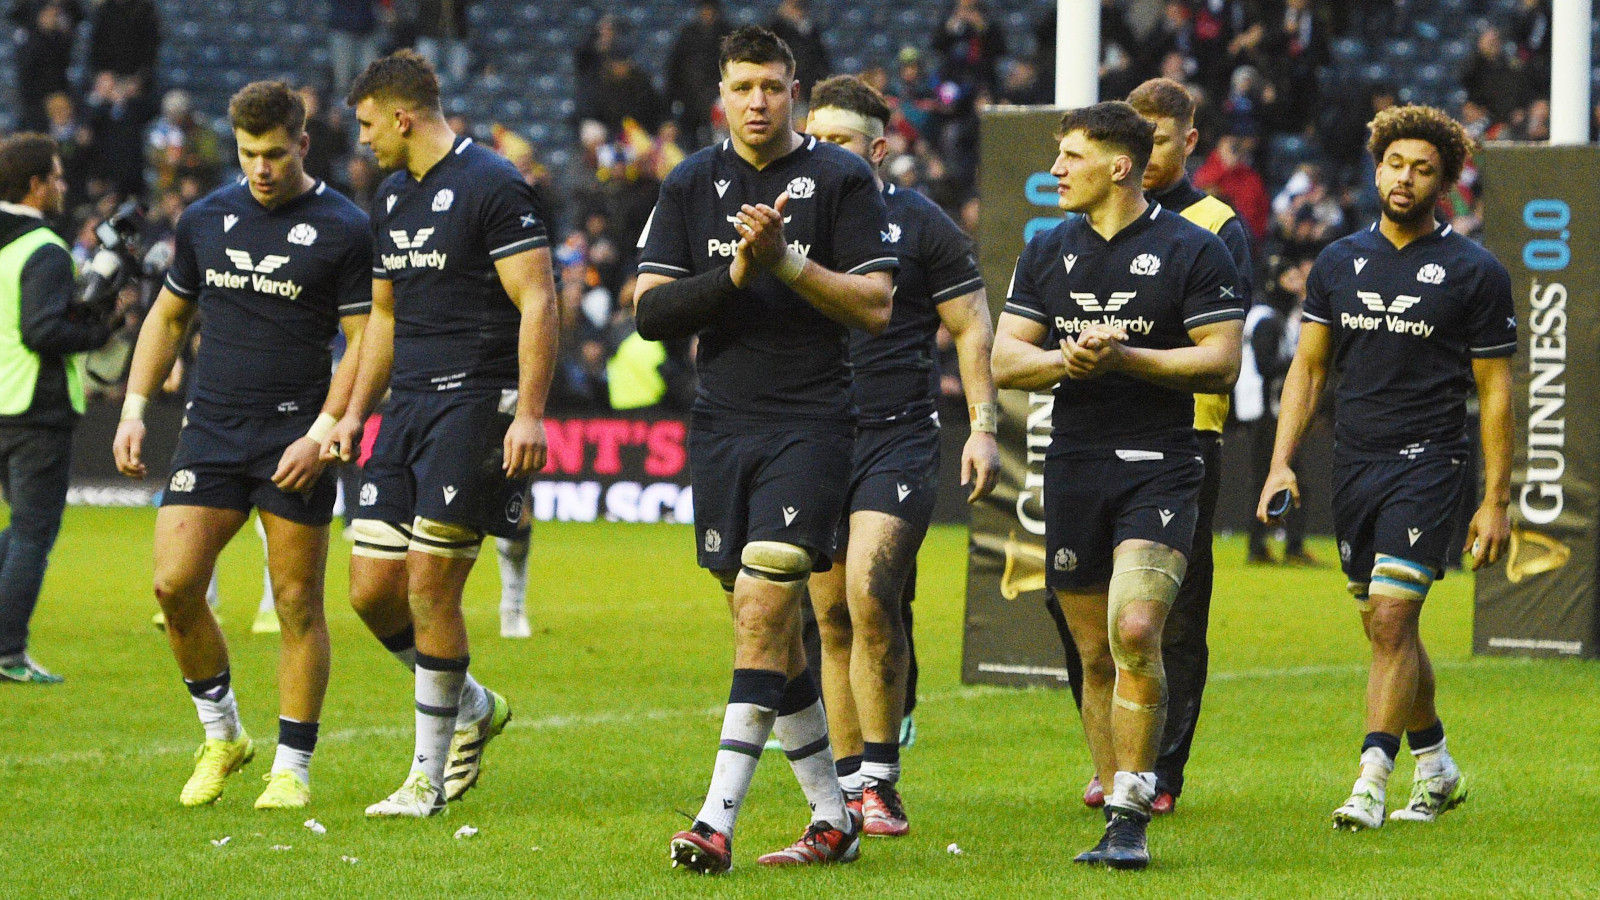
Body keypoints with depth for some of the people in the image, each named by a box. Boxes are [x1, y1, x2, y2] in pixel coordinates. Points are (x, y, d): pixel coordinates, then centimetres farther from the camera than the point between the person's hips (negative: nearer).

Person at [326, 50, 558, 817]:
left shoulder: (492, 187, -9)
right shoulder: (390, 200, 17)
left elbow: (538, 302, -14)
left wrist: (530, 414, -22)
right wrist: (354, 413, 21)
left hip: (475, 401, -8)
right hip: (408, 408, 8)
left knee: (431, 587, -10)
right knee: (373, 590, 2)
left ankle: (430, 778, 0)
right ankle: (472, 709, 24)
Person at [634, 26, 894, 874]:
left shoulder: (840, 178, -1)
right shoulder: (691, 185, 9)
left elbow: (875, 305, -5)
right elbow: (649, 311, 3)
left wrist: (786, 261, -17)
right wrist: (735, 273, -13)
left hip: (809, 423, -5)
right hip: (720, 424, 5)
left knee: (761, 613, -14)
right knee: (771, 632, 8)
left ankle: (718, 818, -16)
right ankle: (833, 817, 18)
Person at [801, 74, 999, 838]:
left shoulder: (920, 225, 1)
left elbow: (973, 330, 2)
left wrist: (984, 428, -5)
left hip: (898, 439, -4)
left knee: (869, 591, -20)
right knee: (832, 617, 5)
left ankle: (881, 781, -15)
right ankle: (849, 783, 13)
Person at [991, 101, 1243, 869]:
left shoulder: (1192, 251, -2)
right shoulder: (1048, 252, 13)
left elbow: (1221, 363, -6)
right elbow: (1005, 360, 10)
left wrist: (1122, 357, -15)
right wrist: (1066, 360, -11)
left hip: (1158, 467, -5)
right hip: (1073, 471, 5)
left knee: (1135, 632, -20)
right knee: (1095, 655, 6)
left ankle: (1131, 815, -16)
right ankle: (1117, 815, 16)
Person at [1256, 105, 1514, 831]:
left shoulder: (1475, 273, -2)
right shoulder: (1339, 263, 9)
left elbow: (1494, 390, -1)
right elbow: (1307, 367, 13)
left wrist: (1495, 501, -4)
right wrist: (1281, 463, 2)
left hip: (1429, 463, -5)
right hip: (1354, 464, 5)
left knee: (1391, 618, -15)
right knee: (1383, 626, 11)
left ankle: (1371, 783, -15)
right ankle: (1436, 767, 27)